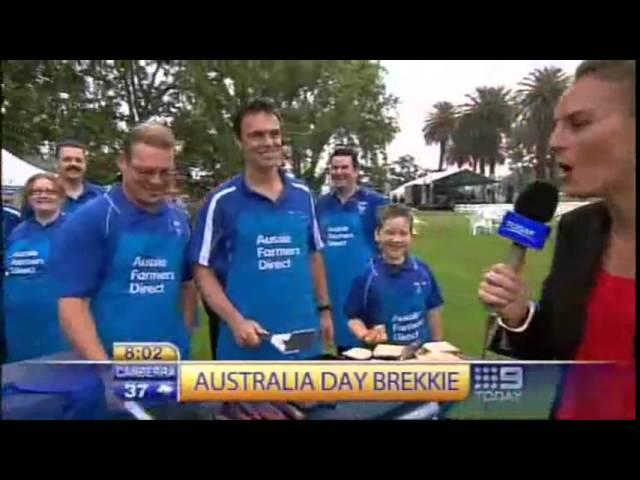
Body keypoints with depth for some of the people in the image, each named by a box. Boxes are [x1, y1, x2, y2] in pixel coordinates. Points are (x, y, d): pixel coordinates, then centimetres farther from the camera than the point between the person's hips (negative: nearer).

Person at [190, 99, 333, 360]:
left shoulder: (303, 195, 5)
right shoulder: (222, 200, -7)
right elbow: (203, 270, -7)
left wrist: (324, 309, 12)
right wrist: (235, 320, -18)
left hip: (302, 337, 4)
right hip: (248, 342, -4)